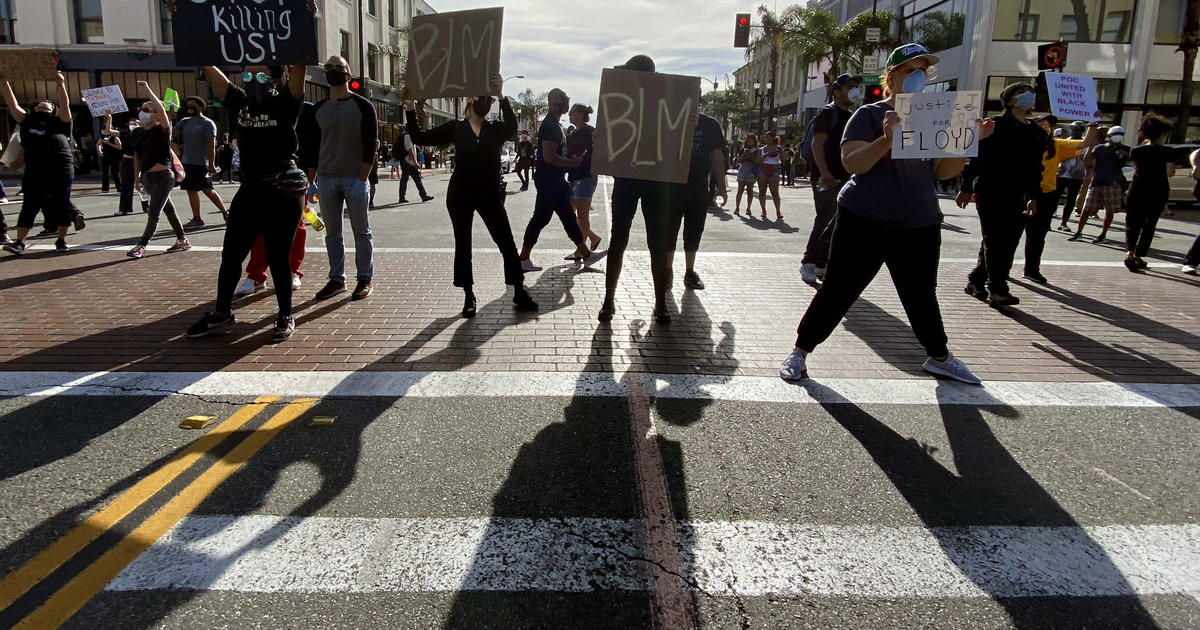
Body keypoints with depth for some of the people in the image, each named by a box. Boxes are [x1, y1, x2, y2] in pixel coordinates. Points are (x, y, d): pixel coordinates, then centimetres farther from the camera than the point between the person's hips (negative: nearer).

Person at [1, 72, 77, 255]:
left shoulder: (59, 124, 6)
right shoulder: (28, 123, 14)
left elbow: (65, 105, -5)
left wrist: (61, 84, -14)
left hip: (62, 172, -2)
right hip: (34, 173, 2)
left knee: (61, 206, 3)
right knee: (29, 207, 0)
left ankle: (61, 240, 15)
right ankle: (19, 242, 0)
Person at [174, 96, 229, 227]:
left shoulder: (208, 123, -6)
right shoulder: (184, 122, 14)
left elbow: (211, 145, -12)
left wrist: (211, 164, -18)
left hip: (201, 163, -7)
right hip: (187, 162, 7)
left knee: (207, 190, -9)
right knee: (191, 190, 6)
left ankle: (225, 213, 2)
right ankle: (197, 219, 10)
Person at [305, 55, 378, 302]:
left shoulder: (362, 106, -2)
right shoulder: (318, 109, 11)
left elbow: (371, 144, -8)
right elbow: (312, 147, 13)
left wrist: (362, 179, -15)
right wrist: (310, 180, 6)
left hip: (354, 178, -4)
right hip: (326, 178, 5)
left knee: (361, 232, 3)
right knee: (332, 233, 8)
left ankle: (364, 279, 10)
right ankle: (337, 279, 17)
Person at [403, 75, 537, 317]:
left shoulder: (496, 129, 5)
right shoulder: (455, 128, 4)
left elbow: (512, 127, -19)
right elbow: (419, 138, 3)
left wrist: (501, 96, -30)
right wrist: (411, 111, -7)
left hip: (490, 194, 0)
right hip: (460, 194, 1)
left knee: (507, 244, -2)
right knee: (462, 245, 6)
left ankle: (520, 293, 8)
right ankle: (468, 297, 17)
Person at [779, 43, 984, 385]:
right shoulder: (870, 115, -3)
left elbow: (943, 171, 9)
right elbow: (853, 164, -15)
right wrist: (887, 139, -31)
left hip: (920, 226, 5)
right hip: (866, 222, -5)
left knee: (921, 296, 15)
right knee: (838, 292, -1)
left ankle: (940, 358, 34)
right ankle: (799, 353, 12)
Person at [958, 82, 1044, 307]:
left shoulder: (1036, 133, 16)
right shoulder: (996, 125, -3)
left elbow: (1035, 167, 19)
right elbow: (975, 156, -6)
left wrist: (1034, 196, 14)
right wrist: (966, 188, -10)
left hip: (1016, 197, 7)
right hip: (990, 193, -7)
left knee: (1009, 243, 6)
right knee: (995, 241, -7)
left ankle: (976, 281, 17)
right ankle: (997, 290, -4)